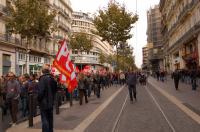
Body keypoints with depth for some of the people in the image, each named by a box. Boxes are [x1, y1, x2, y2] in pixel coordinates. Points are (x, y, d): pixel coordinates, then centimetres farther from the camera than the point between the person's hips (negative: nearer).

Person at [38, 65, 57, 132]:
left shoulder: (43, 79, -18)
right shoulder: (52, 79, 3)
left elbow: (41, 91, -21)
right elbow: (55, 89, 10)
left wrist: (39, 99, -6)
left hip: (44, 102, -7)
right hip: (51, 102, 7)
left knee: (45, 119, 0)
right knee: (50, 118, 18)